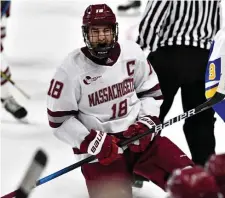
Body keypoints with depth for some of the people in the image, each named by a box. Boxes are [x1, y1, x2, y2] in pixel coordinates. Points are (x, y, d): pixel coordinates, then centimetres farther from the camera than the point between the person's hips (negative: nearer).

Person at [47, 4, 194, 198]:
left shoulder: (132, 53, -3)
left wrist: (146, 123, -5)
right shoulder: (71, 70, -13)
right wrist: (91, 142, -17)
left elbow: (151, 91, 11)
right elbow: (59, 119, -8)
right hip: (99, 149, -3)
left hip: (139, 137, 3)